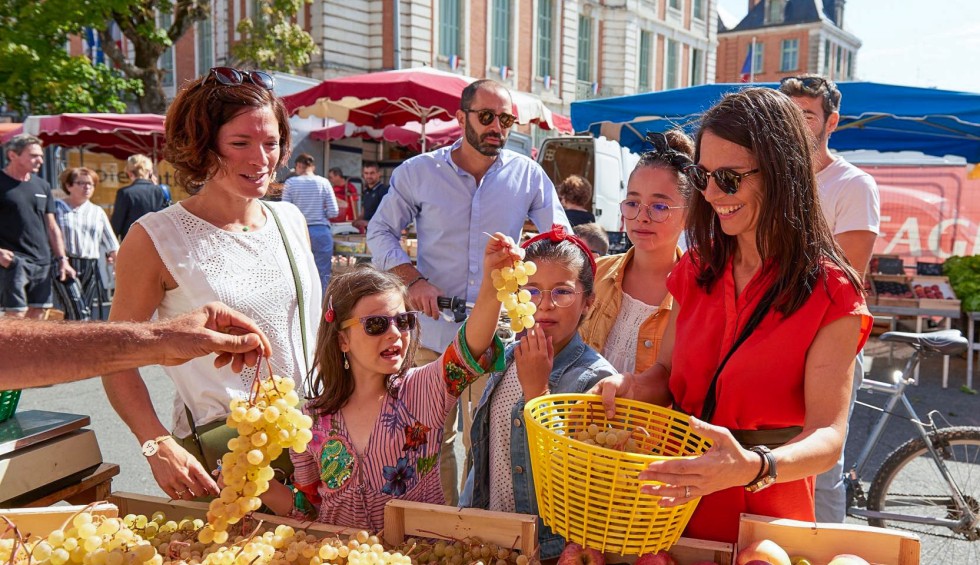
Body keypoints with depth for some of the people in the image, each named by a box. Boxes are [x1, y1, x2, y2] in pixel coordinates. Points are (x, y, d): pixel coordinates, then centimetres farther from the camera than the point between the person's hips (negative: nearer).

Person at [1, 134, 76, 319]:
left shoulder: (42, 185, 14)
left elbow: (52, 226, 18)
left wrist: (62, 258, 11)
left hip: (42, 262, 6)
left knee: (37, 315, 7)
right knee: (16, 315, -9)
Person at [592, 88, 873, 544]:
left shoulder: (830, 292, -14)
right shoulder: (697, 268, 1)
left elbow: (827, 436, -19)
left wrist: (753, 468, -38)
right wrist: (631, 387, -14)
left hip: (763, 517, -4)